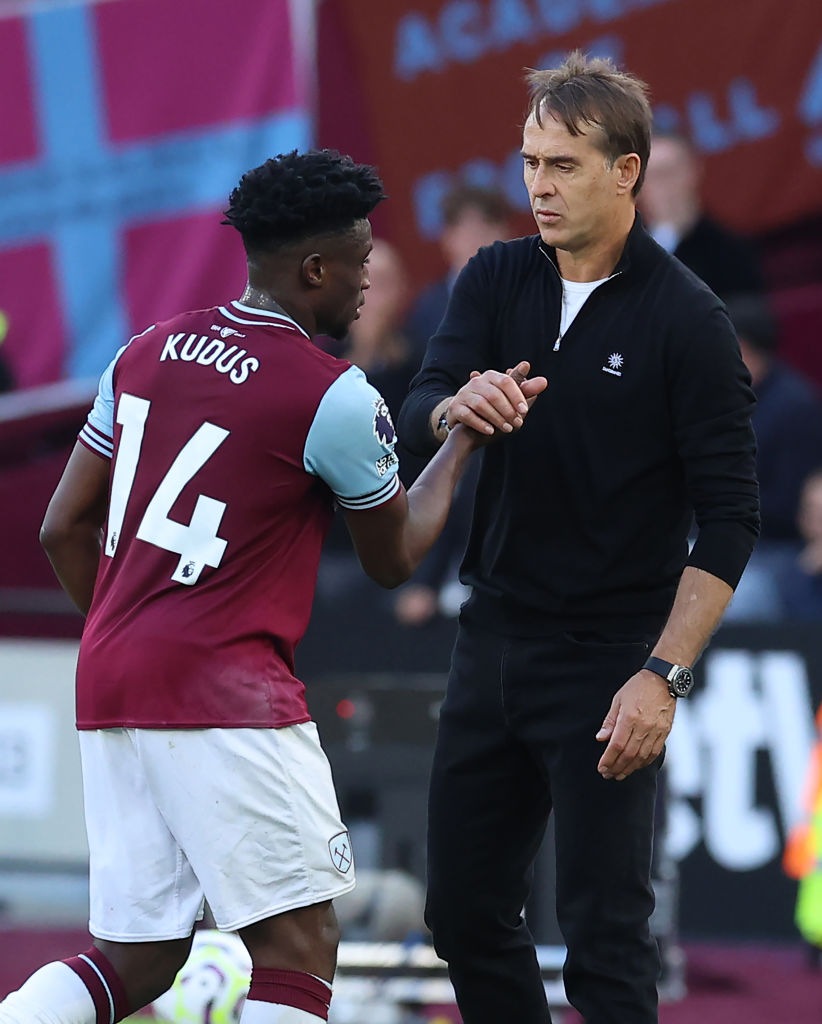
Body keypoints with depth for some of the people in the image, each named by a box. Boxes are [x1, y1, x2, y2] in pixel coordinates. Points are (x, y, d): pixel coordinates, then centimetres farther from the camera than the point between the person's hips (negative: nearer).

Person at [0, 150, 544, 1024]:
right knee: (298, 945, -1)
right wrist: (465, 441, 20)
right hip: (227, 692, -7)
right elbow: (393, 558, 9)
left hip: (110, 687, 7)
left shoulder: (146, 353, 11)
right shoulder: (336, 399, -7)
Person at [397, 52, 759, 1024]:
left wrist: (663, 676, -19)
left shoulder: (686, 319, -10)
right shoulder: (498, 279, 5)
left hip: (609, 655, -6)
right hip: (494, 641, 6)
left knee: (603, 934, -6)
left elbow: (728, 518, -11)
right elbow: (416, 416, -6)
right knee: (465, 912, 11)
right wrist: (458, 407, -31)